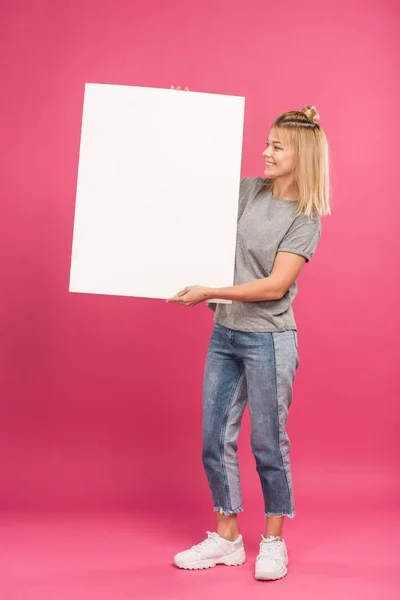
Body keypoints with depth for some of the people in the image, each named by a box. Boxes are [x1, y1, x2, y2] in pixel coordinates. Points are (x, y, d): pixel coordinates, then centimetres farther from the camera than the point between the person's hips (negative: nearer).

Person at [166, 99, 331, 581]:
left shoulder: (306, 220, -9)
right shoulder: (249, 192, 5)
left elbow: (275, 287, -17)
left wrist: (209, 293, -21)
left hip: (269, 340, -5)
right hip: (225, 334, 6)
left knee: (268, 443, 5)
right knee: (215, 439, 9)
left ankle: (273, 541, 24)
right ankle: (227, 538, 25)